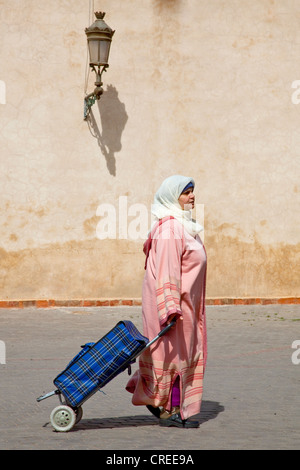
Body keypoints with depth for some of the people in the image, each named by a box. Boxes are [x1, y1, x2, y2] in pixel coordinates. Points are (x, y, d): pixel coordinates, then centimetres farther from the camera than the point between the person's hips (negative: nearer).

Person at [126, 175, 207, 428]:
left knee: (186, 351, 13)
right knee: (174, 351, -2)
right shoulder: (169, 228, -17)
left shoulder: (183, 225, 15)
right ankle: (169, 410, 7)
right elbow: (166, 269, -24)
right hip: (174, 302, -10)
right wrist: (171, 307, -29)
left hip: (185, 302, 10)